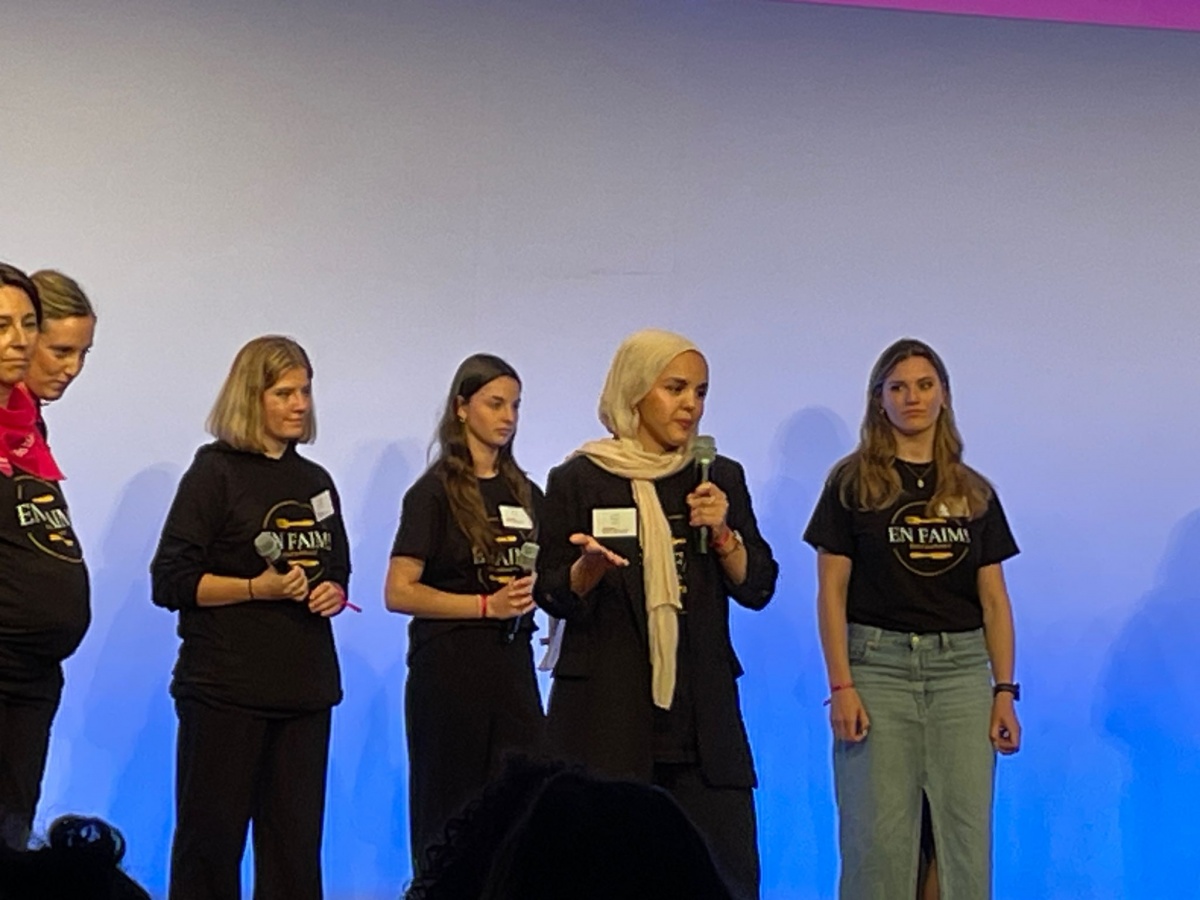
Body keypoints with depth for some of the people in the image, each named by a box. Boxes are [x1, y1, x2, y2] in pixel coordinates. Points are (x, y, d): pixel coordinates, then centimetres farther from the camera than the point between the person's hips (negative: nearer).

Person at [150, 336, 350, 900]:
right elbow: (170, 582, -7)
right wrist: (257, 588, -18)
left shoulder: (316, 482, 14)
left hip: (305, 685, 5)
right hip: (227, 687, -5)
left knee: (295, 843, 5)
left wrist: (334, 594, 1)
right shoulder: (216, 471, -2)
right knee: (211, 838, -1)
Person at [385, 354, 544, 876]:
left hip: (512, 666, 5)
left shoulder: (524, 493, 13)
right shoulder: (436, 492, -4)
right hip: (450, 670, -5)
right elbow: (399, 593, -11)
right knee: (449, 816, 1)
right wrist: (487, 605, -18)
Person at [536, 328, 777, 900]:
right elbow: (553, 596, 0)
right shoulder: (577, 481, 1)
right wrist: (592, 564, -20)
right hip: (605, 711, -3)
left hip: (702, 712, 3)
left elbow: (757, 589, 8)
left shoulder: (722, 478, 10)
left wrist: (723, 532, -9)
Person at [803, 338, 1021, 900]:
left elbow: (994, 599, 11)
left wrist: (1005, 691, 3)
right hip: (878, 663, -3)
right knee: (878, 837, -4)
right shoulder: (853, 482, 2)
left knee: (966, 835, 0)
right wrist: (841, 685, -10)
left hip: (961, 667, 3)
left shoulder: (974, 492, 12)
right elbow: (831, 590, -1)